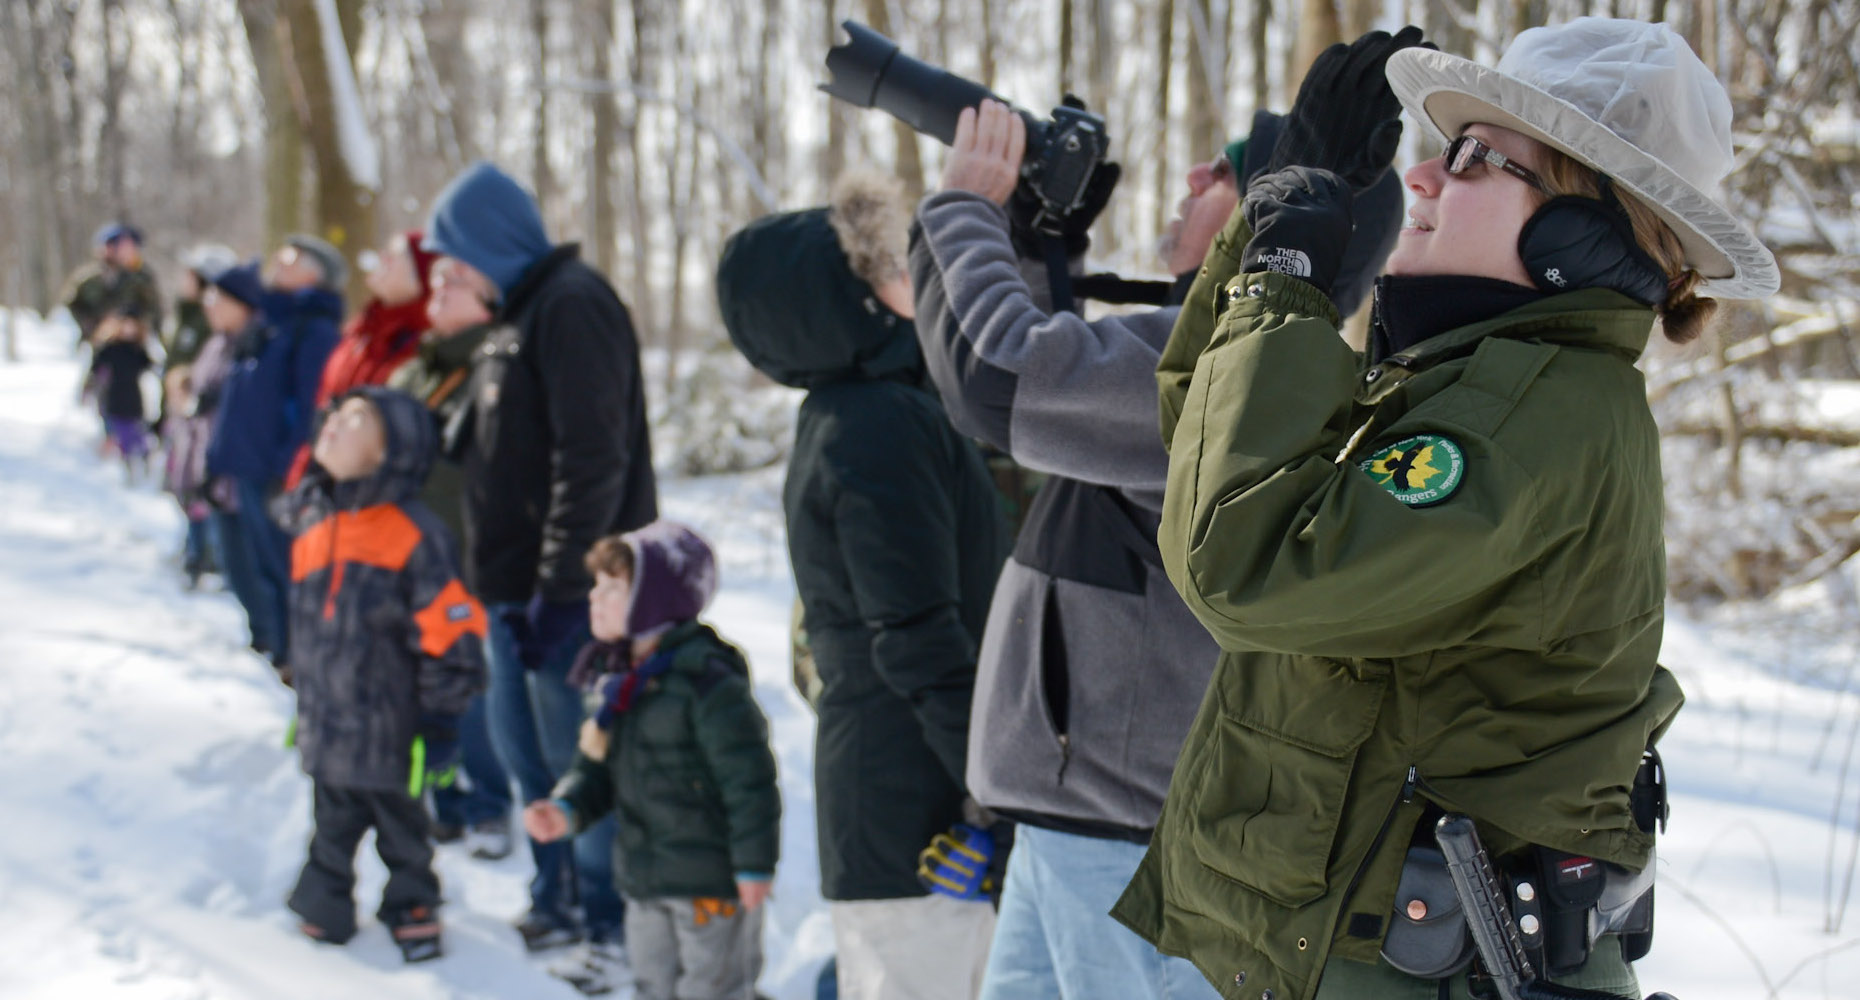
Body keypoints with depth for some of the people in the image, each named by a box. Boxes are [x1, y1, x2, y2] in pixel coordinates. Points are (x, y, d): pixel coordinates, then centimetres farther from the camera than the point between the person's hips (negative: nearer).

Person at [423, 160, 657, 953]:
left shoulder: (571, 306, -15)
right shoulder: (516, 314, 17)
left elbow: (590, 462, -21)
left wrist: (559, 587, -22)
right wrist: (504, 581, 17)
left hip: (568, 592, -10)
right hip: (517, 588, 10)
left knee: (577, 757, -3)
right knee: (524, 749, 18)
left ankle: (611, 920, 9)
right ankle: (558, 898, 31)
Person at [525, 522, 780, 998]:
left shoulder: (708, 682, -21)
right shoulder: (612, 677, 6)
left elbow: (749, 778, -20)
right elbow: (597, 766, 14)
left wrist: (754, 865, -17)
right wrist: (566, 808, -5)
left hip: (712, 884, -8)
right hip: (643, 878, 8)